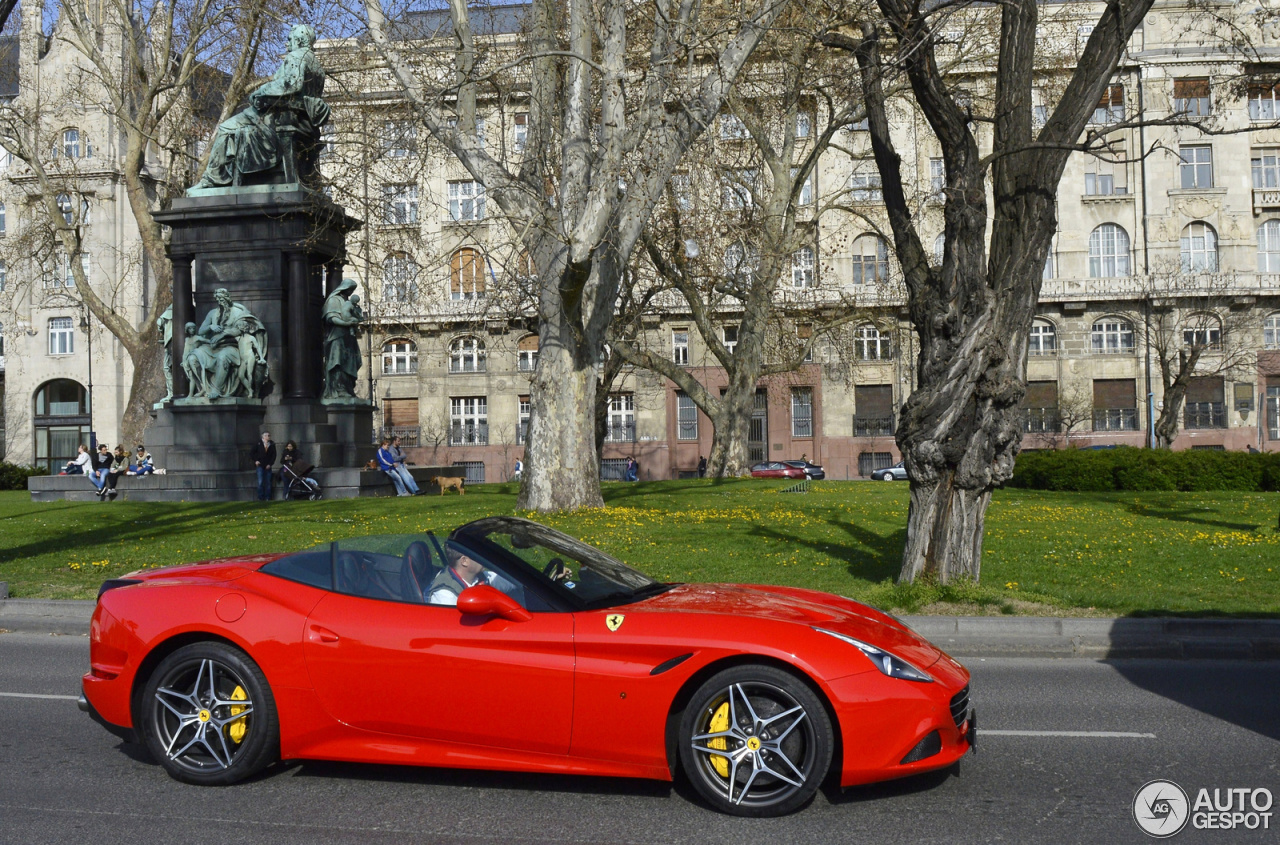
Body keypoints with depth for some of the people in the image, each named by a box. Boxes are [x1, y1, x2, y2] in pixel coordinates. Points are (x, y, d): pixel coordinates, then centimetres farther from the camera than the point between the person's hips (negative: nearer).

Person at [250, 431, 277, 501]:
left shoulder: (272, 445, 7)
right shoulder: (258, 444, 2)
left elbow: (274, 455, 6)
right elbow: (252, 453, 6)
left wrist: (270, 464, -4)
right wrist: (255, 460, -5)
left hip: (268, 466, 2)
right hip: (260, 465, -2)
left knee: (268, 482, 0)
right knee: (260, 482, -7)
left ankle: (267, 498, 5)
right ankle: (260, 497, -2)